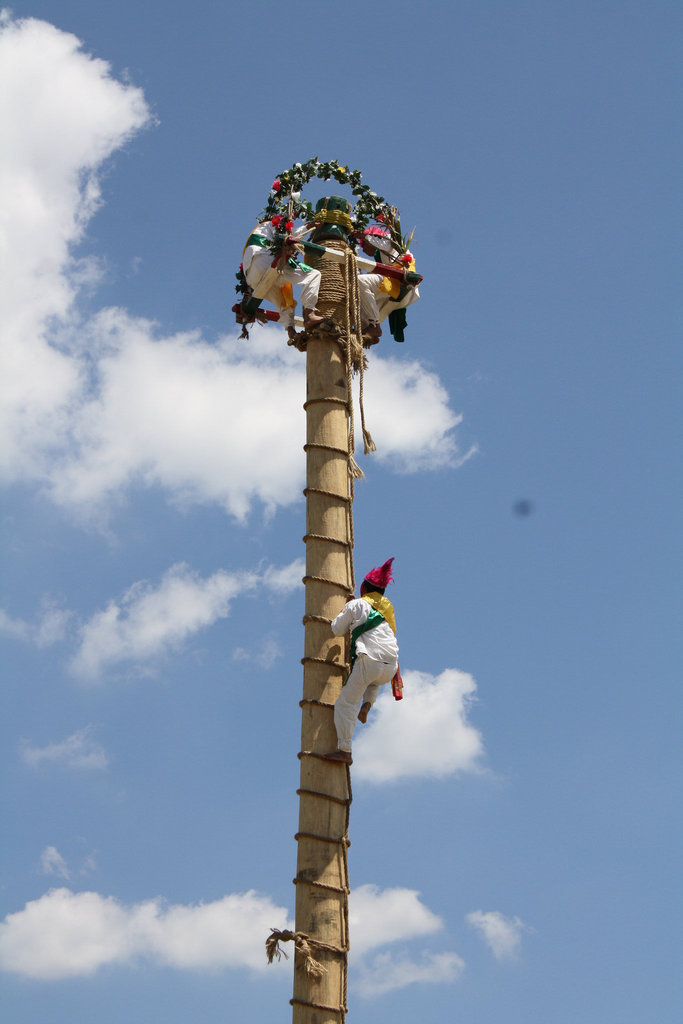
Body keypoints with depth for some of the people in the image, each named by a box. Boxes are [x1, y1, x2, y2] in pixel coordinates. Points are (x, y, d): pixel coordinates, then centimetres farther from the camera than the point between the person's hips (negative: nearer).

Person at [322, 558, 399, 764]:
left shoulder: (356, 605, 6)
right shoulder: (387, 608, 23)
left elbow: (337, 629, 14)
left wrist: (345, 609, 29)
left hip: (369, 660, -6)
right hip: (390, 666, 6)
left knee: (346, 703, -1)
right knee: (375, 681, 41)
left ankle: (344, 750, -10)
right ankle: (367, 704, 13)